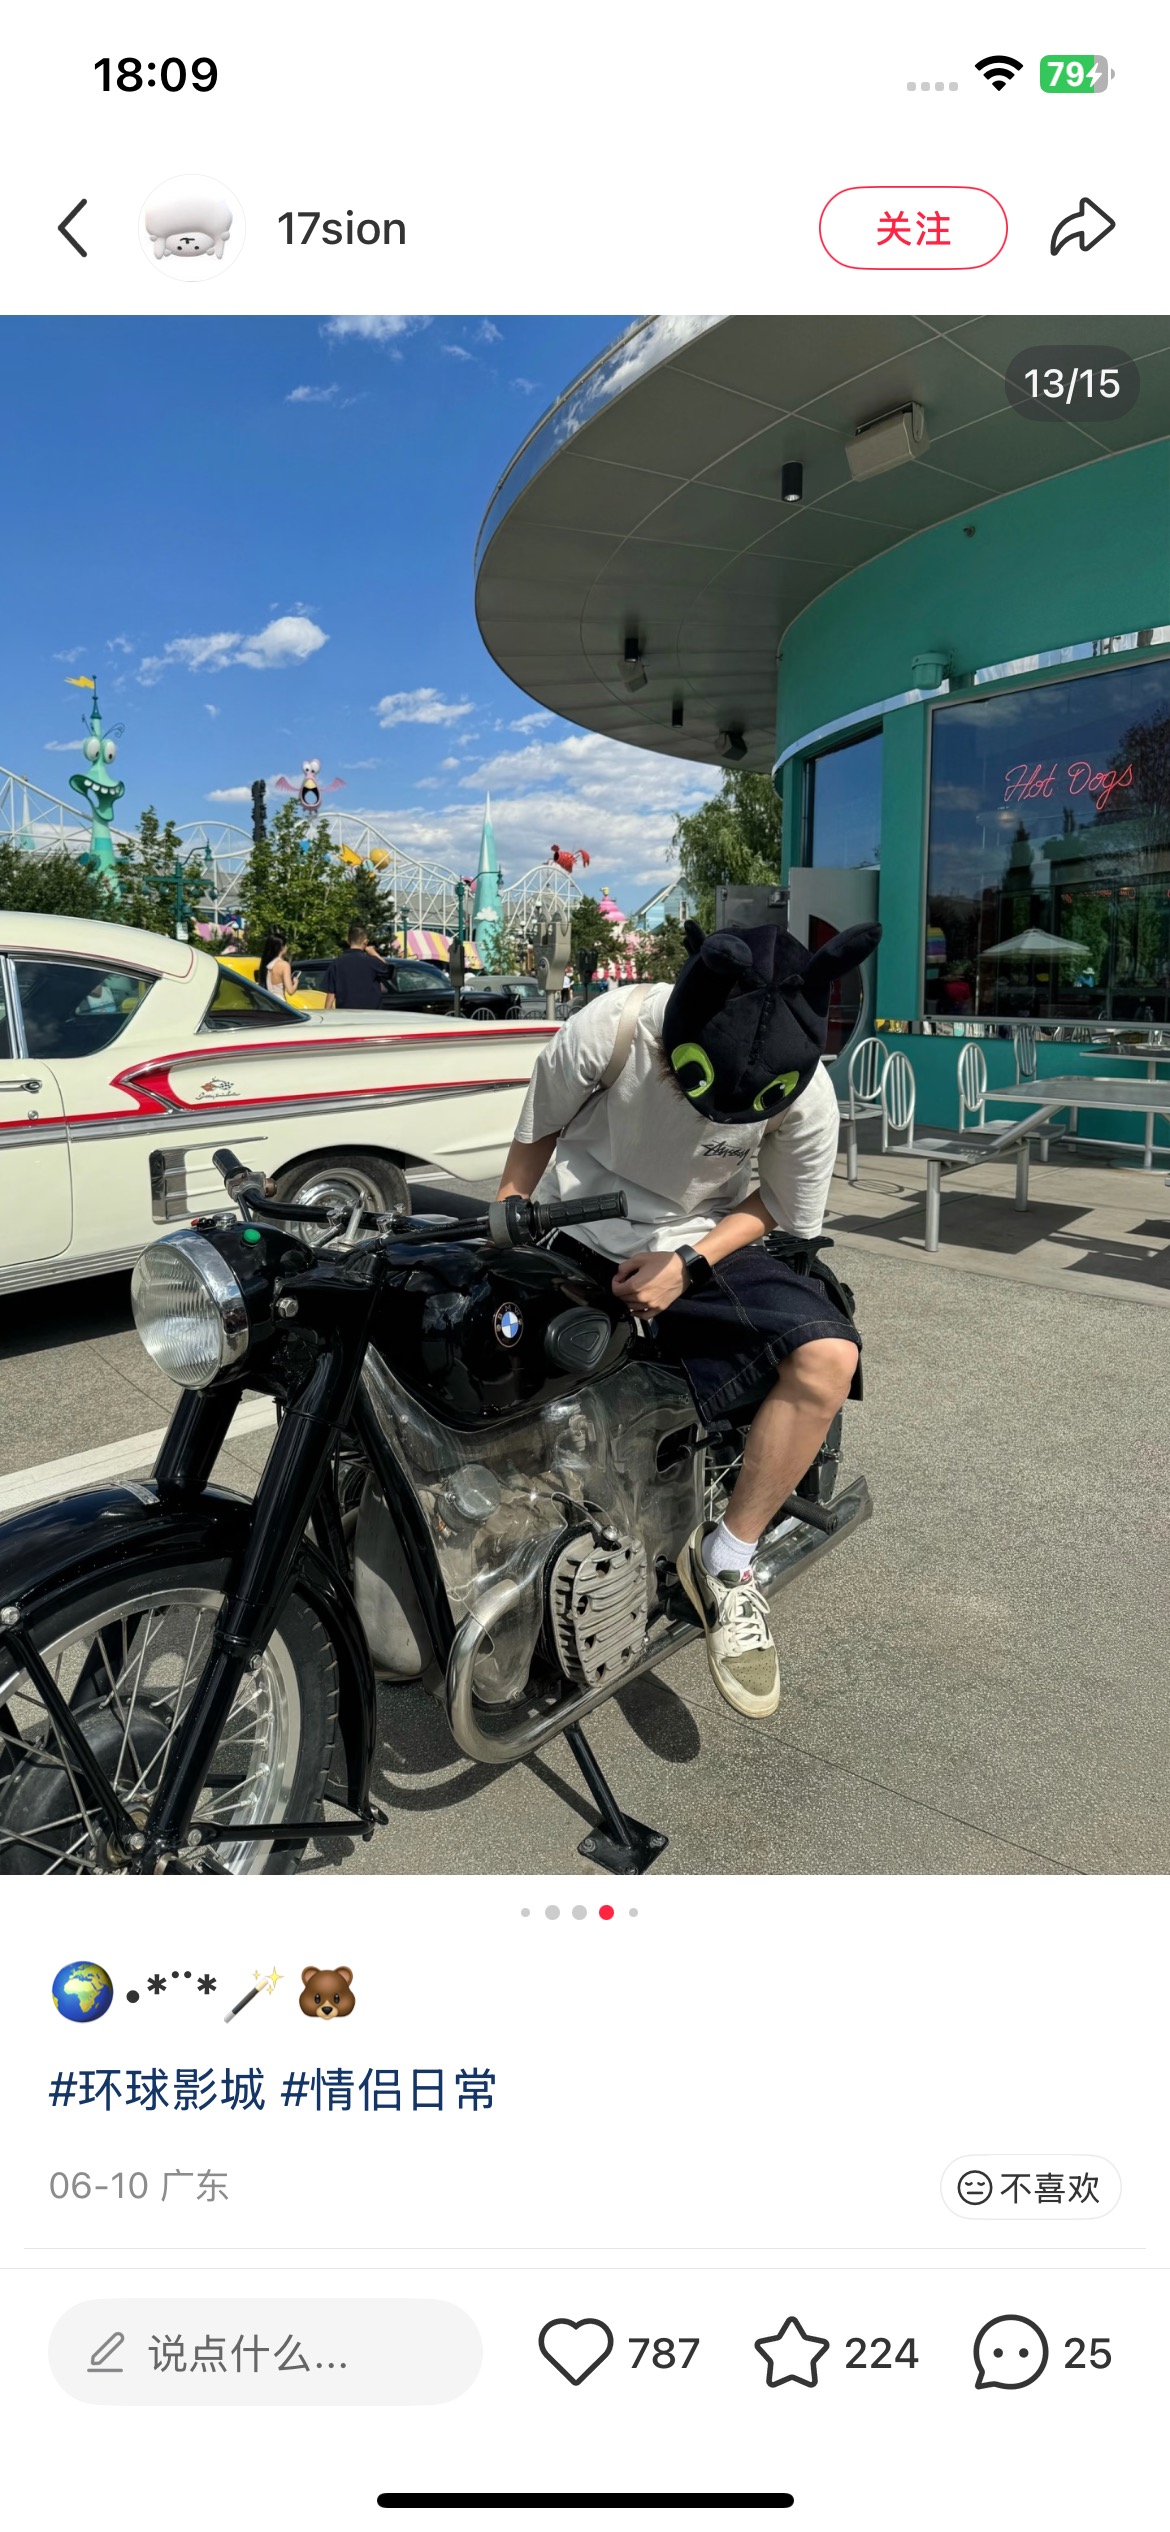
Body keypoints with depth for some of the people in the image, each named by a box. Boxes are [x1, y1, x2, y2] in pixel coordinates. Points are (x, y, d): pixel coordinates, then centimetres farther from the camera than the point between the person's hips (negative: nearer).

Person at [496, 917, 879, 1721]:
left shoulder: (809, 1095, -19)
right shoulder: (608, 1031, -22)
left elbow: (780, 1207, -2)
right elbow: (538, 1127, -3)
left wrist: (688, 1263, -18)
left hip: (702, 1245, 0)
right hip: (571, 1234, 0)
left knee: (827, 1357, -25)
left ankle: (725, 1561, -10)